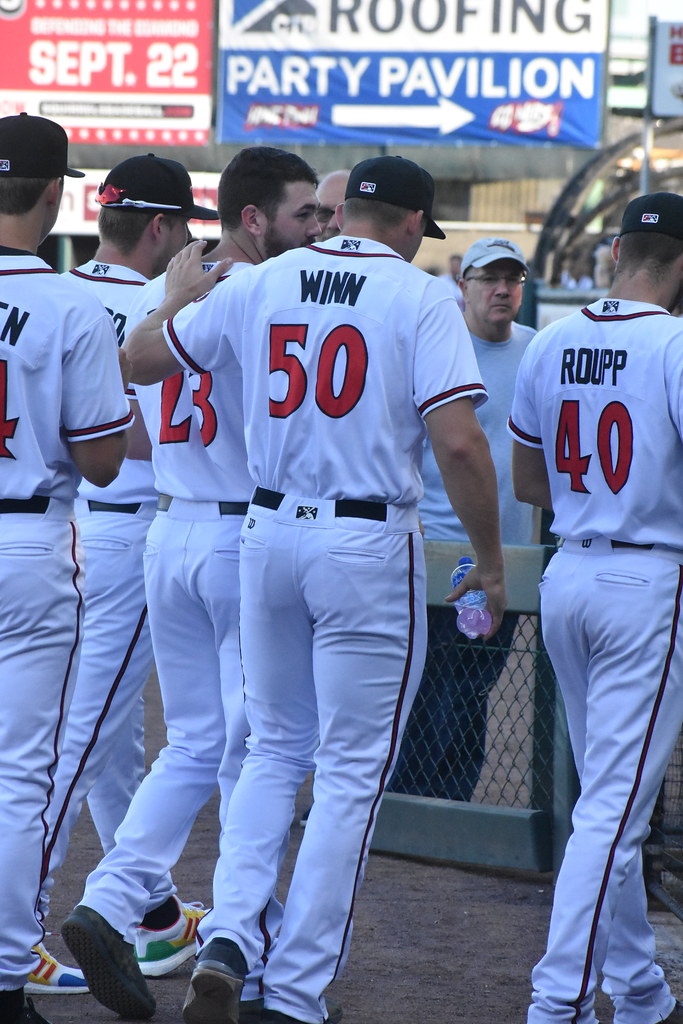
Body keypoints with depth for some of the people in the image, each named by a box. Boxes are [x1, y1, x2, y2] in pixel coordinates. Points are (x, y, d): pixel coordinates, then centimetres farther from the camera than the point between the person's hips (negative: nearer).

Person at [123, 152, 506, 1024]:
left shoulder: (258, 286, 5)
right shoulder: (421, 298, -8)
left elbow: (139, 358, 14)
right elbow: (458, 440, -17)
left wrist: (178, 292, 33)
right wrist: (490, 559, -7)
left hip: (268, 535, 5)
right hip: (370, 549, -5)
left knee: (274, 748, 19)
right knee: (351, 770, 3)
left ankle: (227, 938, 0)